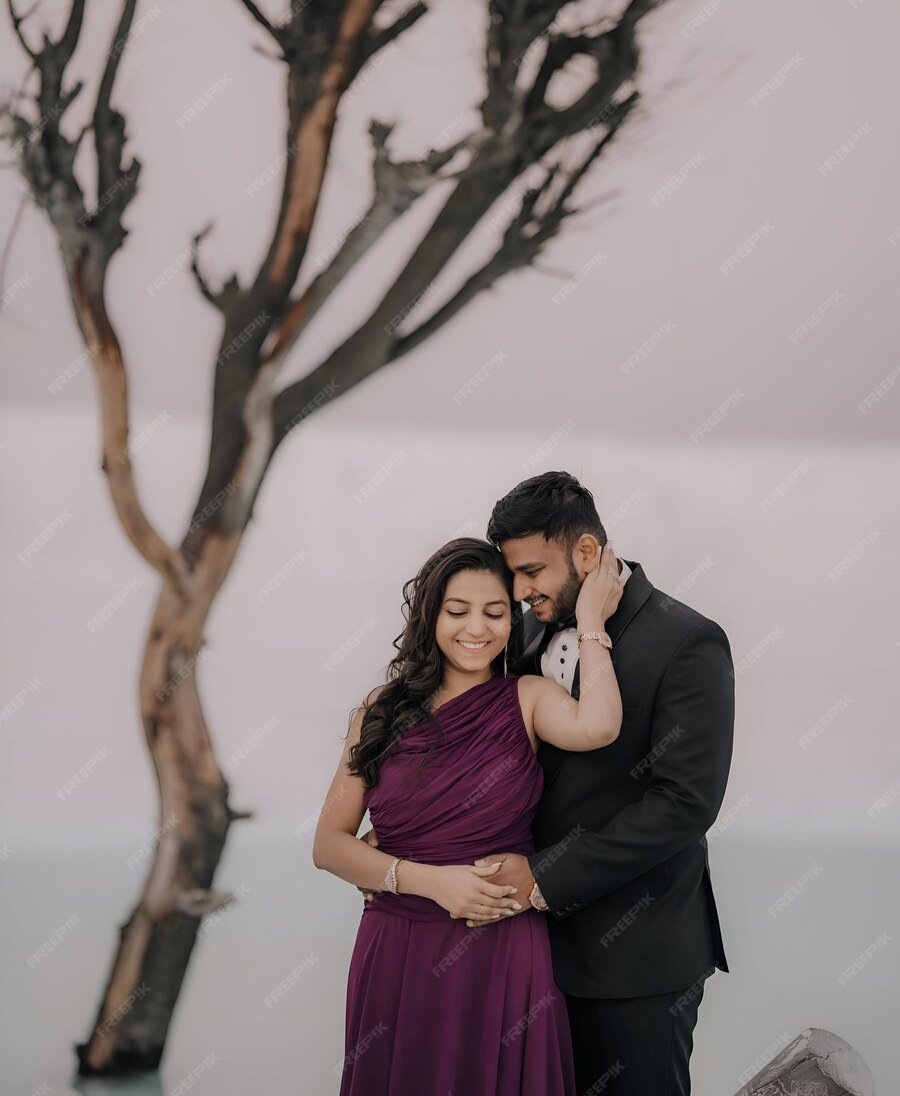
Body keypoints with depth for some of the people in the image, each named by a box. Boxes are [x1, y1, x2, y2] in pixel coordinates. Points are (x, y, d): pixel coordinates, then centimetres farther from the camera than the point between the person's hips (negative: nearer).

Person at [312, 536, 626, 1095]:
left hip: (504, 955, -1)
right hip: (395, 958, 1)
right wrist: (428, 880, -12)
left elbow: (597, 727, -24)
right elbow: (329, 843, 1)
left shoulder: (528, 698, 1)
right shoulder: (384, 709, 4)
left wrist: (591, 623, -12)